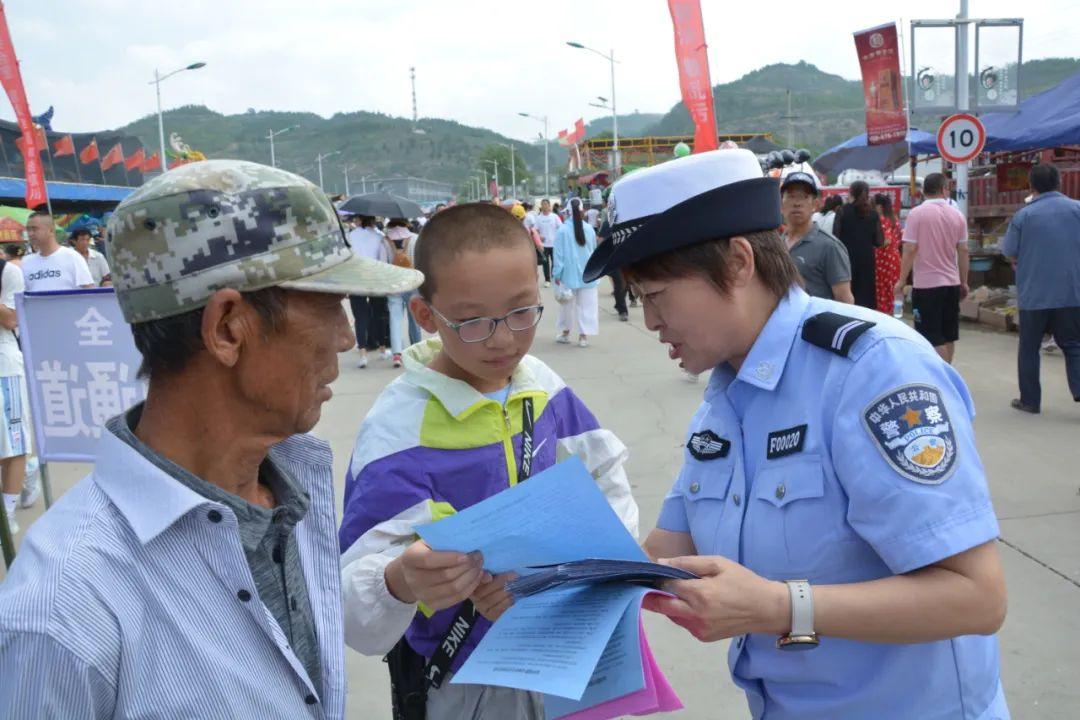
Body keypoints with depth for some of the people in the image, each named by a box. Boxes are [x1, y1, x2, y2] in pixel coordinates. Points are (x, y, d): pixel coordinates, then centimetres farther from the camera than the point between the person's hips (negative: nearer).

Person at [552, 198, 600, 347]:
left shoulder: (563, 230, -12)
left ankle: (565, 332, 24)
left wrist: (556, 273, -3)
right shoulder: (589, 229, -1)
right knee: (586, 304, 4)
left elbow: (558, 253, -9)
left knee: (568, 304, 12)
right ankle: (584, 335, 1)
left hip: (569, 274, -2)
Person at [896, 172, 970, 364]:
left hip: (926, 284, -5)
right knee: (948, 336, 13)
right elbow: (963, 251, 6)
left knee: (934, 338, -2)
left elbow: (910, 250, -13)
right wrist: (964, 282, 16)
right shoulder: (957, 215, 3)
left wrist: (902, 281, -4)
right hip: (952, 283, 5)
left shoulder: (917, 213, -11)